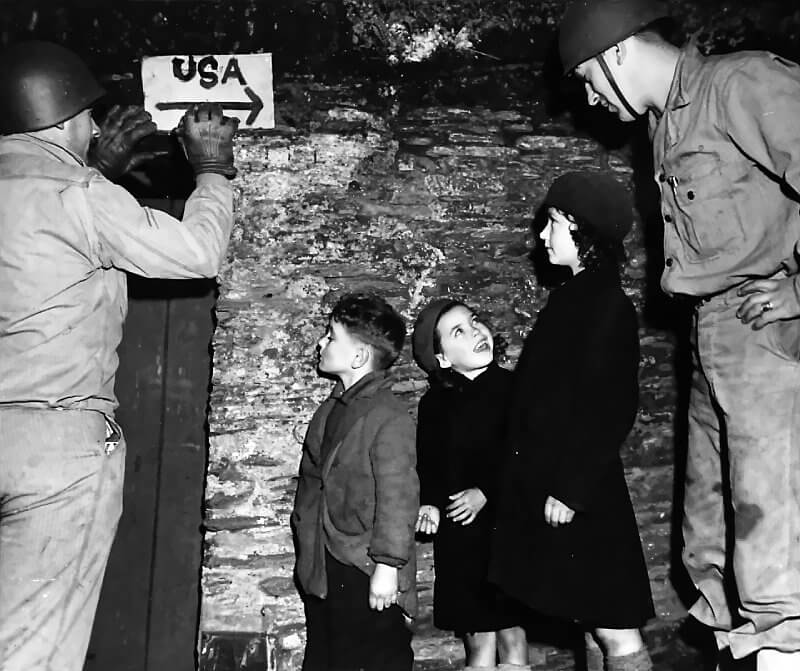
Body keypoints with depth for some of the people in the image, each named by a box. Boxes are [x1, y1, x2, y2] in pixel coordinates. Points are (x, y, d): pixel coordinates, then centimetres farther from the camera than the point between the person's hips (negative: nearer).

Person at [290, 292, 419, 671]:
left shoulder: (389, 418, -19)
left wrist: (387, 566, -20)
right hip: (323, 570, 9)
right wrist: (306, 547, 20)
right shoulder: (331, 409, 9)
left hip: (365, 571, -9)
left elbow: (398, 496, -21)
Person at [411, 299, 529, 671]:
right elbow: (427, 464, 8)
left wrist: (486, 492, -13)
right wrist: (429, 502, -10)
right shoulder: (433, 404, 4)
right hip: (459, 539, 2)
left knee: (511, 635, 4)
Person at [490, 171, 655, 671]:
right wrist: (542, 482, 15)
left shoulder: (607, 303, -12)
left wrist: (571, 490, -20)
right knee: (592, 627, 15)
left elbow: (610, 407, -19)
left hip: (580, 489, -9)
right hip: (553, 481, 9)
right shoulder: (574, 297, 14)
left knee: (614, 630, -1)